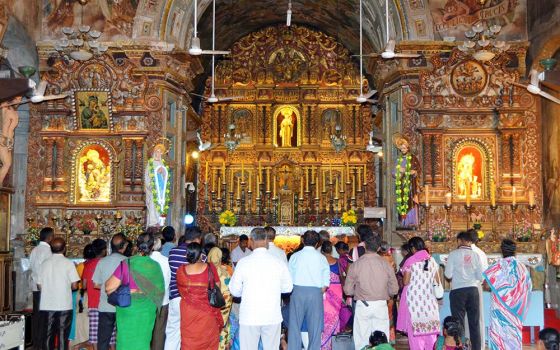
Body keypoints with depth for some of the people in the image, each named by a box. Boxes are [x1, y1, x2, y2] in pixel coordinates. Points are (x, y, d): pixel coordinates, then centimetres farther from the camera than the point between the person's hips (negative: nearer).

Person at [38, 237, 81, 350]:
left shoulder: (45, 263, 3)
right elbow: (74, 285, -9)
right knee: (62, 334, 3)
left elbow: (40, 285, 5)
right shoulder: (68, 263, -7)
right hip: (64, 305, -3)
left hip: (47, 305, 3)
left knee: (48, 334, 11)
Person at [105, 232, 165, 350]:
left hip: (127, 308, -2)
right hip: (147, 310, 2)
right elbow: (159, 291, 1)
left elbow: (109, 288, -11)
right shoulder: (155, 266, -6)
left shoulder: (126, 264, -13)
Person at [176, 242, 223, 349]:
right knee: (207, 338, 16)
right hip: (207, 311, 0)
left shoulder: (180, 270, -11)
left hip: (188, 312, 1)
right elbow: (217, 286, -3)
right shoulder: (210, 268, -13)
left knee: (189, 341, 13)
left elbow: (180, 289, 2)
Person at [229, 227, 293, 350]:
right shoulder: (279, 262, -5)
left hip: (249, 317, -1)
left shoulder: (243, 263, -8)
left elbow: (234, 290, 0)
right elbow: (287, 287, 5)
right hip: (273, 317, 1)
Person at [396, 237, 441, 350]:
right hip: (429, 299, 4)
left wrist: (404, 273, 9)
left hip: (414, 298, -4)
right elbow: (438, 281, 7)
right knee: (430, 326, 10)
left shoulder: (410, 261, -9)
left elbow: (405, 282, -8)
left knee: (414, 327, 2)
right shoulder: (432, 260, 5)